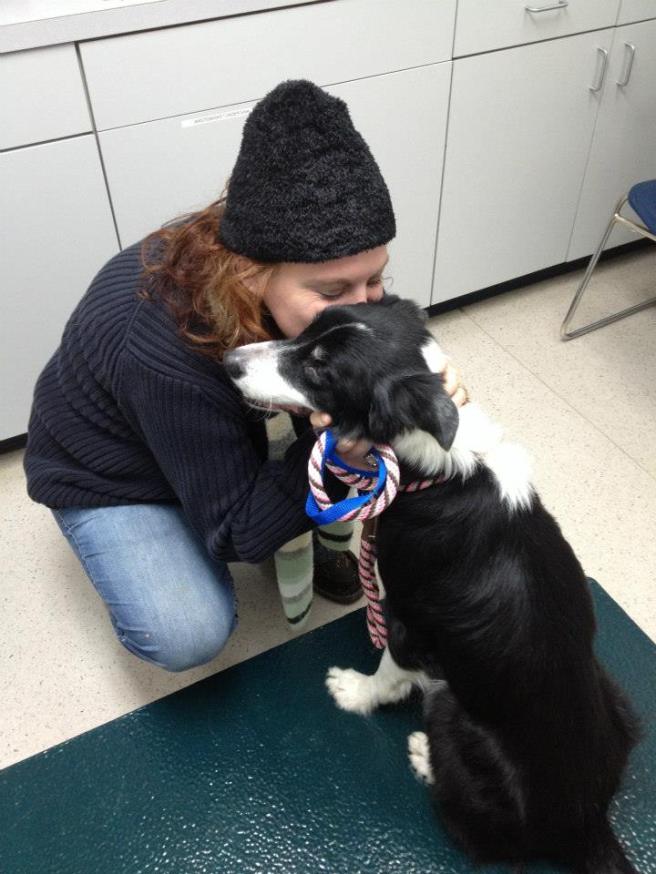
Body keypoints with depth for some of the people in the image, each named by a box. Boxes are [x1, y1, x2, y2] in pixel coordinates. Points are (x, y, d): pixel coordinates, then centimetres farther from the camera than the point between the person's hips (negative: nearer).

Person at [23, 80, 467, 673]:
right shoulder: (166, 354, -42)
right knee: (189, 636, -22)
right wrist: (335, 454, -47)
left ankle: (324, 532, 6)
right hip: (110, 473, -5)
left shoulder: (314, 272, -26)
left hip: (232, 425, 5)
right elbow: (238, 534, -31)